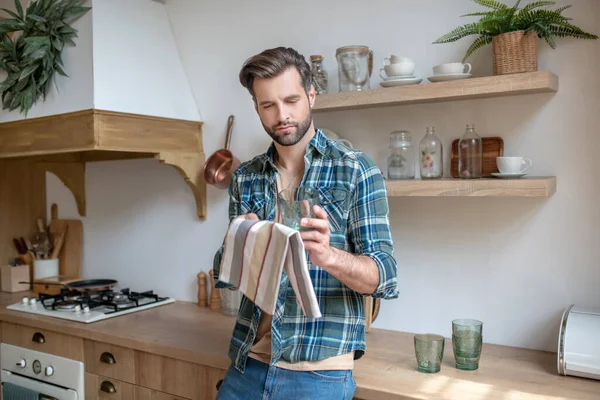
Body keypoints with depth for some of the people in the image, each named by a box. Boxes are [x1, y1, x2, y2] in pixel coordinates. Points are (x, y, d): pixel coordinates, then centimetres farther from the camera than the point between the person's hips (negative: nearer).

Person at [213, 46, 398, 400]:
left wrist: (327, 255, -32)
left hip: (318, 372, -3)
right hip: (247, 364, 4)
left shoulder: (356, 170, -8)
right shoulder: (245, 178, 4)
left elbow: (386, 277, -12)